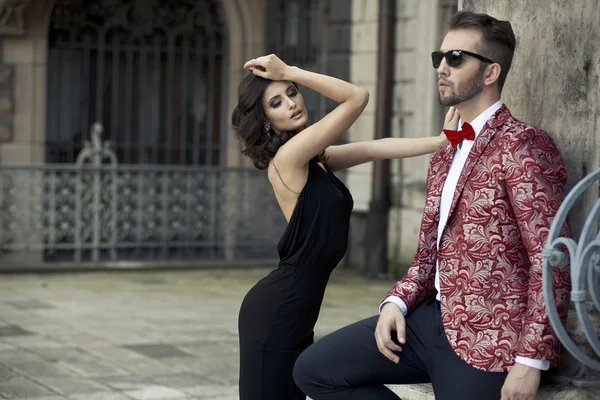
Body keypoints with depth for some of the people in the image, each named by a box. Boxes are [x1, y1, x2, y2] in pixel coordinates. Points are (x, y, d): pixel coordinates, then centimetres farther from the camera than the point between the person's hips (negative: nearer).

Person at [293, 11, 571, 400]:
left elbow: (551, 261, -17)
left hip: (486, 339, -8)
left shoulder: (522, 145, -12)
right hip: (432, 319, 8)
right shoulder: (444, 155, 17)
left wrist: (532, 359, -20)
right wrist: (397, 301, 1)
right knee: (314, 369, 0)